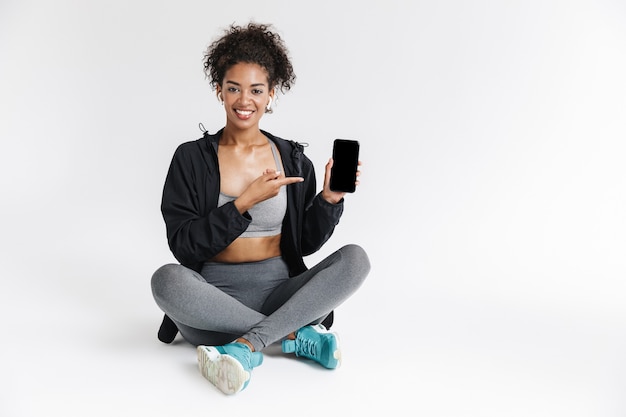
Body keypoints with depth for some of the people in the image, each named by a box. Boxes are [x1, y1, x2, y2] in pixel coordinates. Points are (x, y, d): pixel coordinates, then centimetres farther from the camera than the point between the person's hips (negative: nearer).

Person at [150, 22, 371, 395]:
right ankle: (297, 336, -21)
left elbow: (306, 243, 9)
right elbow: (183, 245, -8)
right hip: (215, 295, -1)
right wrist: (246, 201, -15)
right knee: (167, 280, -33)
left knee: (355, 258, -21)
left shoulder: (294, 160, 7)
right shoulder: (191, 159, 1)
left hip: (280, 290, 2)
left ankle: (248, 345, -28)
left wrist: (330, 197, -8)